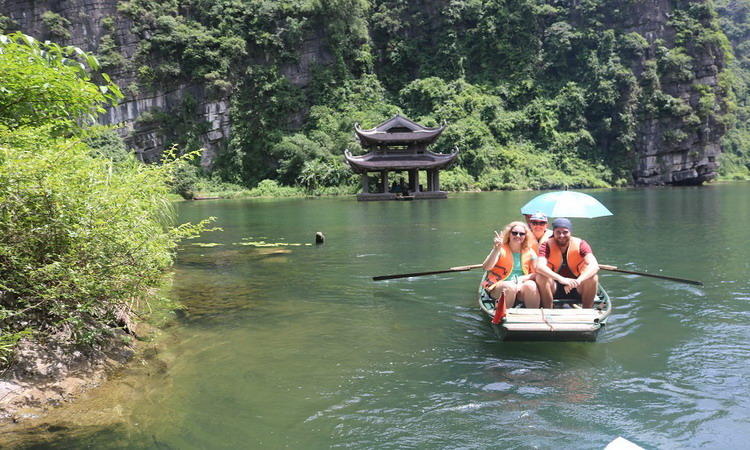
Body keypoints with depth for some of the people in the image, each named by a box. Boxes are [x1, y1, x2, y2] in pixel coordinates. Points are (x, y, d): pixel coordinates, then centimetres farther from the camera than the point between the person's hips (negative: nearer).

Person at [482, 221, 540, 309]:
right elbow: (486, 267, -16)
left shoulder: (529, 252, 10)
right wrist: (496, 250, -29)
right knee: (510, 287, -34)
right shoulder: (501, 250, -1)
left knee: (531, 285, -28)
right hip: (499, 286, -2)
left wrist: (523, 278, -14)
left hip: (521, 285, 3)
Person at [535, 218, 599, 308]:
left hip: (576, 289, 1)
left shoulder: (580, 244, -7)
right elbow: (540, 266, -28)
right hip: (554, 288, -1)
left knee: (593, 278, -25)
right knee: (541, 277, -29)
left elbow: (594, 266, -22)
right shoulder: (546, 245, -9)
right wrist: (561, 279, -44)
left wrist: (578, 281, -41)